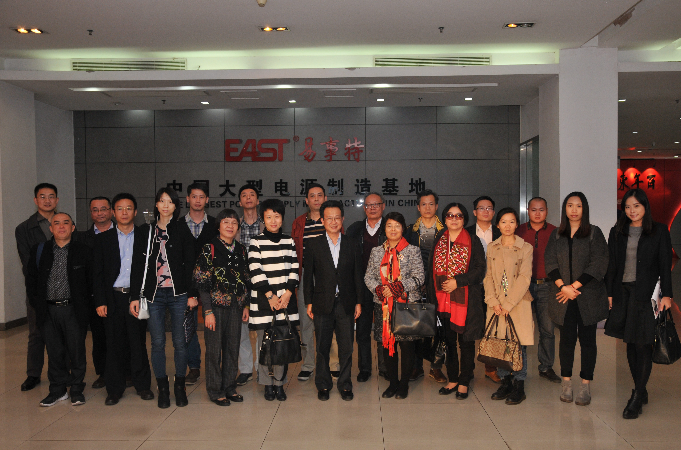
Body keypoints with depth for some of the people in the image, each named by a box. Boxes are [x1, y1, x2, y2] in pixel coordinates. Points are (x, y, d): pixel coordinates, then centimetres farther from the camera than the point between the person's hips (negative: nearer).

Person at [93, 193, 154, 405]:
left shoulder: (144, 237, 5)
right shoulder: (103, 239, 7)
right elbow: (98, 273, 5)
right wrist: (100, 301, -2)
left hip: (137, 296, 0)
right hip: (113, 297, 1)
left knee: (138, 341, 3)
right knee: (115, 343, 5)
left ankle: (142, 384, 17)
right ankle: (115, 389, 17)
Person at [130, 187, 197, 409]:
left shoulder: (183, 232, 4)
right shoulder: (145, 232, 7)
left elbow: (190, 264, 3)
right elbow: (137, 265, 6)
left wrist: (192, 293, -2)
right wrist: (135, 295, 1)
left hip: (178, 294, -1)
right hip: (154, 294, 1)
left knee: (180, 342, 4)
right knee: (157, 343, 4)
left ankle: (180, 387, 18)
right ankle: (162, 388, 17)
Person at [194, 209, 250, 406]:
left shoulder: (241, 250, 9)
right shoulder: (210, 249, -6)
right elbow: (202, 282, -9)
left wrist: (246, 305, 10)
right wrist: (208, 311, -13)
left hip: (235, 307, 5)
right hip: (216, 306, -4)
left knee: (233, 348, 10)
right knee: (214, 349, 3)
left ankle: (230, 388, 24)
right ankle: (215, 391, 16)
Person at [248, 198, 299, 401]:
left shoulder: (289, 241, 11)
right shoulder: (256, 242, 1)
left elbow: (294, 270, 7)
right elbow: (255, 271, -6)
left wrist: (288, 293, -5)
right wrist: (270, 296, -10)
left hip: (286, 299, 2)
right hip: (263, 300, -2)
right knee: (265, 342, 0)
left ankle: (279, 383, 13)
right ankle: (267, 384, 12)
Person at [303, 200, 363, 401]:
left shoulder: (353, 244, 6)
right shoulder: (313, 244, 3)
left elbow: (358, 275, 8)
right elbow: (308, 275, 4)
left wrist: (358, 302, 4)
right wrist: (309, 302, 0)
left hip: (346, 304, 1)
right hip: (322, 304, -1)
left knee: (346, 348, 5)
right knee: (322, 348, 8)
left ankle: (345, 385, 21)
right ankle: (323, 385, 23)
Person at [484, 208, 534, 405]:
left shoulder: (526, 248, -1)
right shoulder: (492, 248, 9)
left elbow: (525, 278, -9)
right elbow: (489, 277, 5)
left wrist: (508, 304, -14)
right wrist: (494, 301, -8)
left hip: (518, 304, -3)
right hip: (497, 305, 3)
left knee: (519, 346, 1)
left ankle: (519, 387, 13)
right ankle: (505, 382, 21)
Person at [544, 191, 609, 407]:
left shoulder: (594, 233, 2)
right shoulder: (556, 235, 10)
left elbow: (598, 264, -6)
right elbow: (549, 262, 3)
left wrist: (574, 286, -11)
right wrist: (563, 286, -12)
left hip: (588, 295, -2)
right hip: (563, 297, 2)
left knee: (587, 339, 3)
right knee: (566, 338, 5)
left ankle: (586, 385, 10)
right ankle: (566, 381, 15)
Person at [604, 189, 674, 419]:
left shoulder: (659, 231, 3)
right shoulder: (617, 232, 11)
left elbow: (665, 265, 0)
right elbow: (611, 265, 11)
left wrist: (666, 294, -8)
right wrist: (609, 293, 6)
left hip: (647, 293, -4)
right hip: (623, 292, 4)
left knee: (643, 344, -3)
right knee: (630, 343, 8)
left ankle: (637, 398, 2)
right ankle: (640, 390, 20)